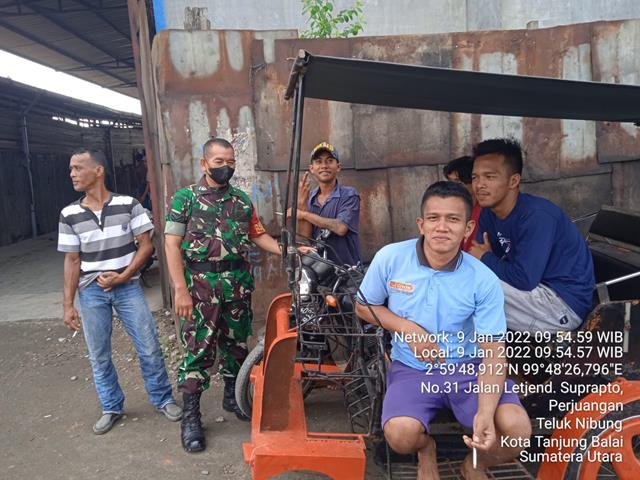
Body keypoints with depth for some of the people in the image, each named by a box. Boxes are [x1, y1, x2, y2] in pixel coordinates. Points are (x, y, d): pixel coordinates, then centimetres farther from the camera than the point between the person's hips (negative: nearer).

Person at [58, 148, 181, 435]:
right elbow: (72, 261, 3)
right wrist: (68, 305, 1)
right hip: (91, 292, 2)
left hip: (127, 287, -2)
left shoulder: (128, 205, -7)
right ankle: (111, 408, 30)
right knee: (98, 356, 10)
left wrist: (122, 276, -12)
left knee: (149, 348, 2)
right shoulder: (69, 215, -1)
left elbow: (146, 246, -3)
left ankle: (163, 399, 23)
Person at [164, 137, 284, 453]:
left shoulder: (242, 200, 10)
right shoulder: (186, 198, -2)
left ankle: (232, 396, 35)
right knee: (197, 349, -1)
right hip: (200, 284, -4)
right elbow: (172, 244, -6)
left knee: (235, 343, 15)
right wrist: (181, 290, -13)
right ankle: (190, 417, 12)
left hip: (239, 282, 5)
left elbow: (258, 235, 12)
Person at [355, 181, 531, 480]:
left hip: (468, 367, 1)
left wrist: (485, 413, -29)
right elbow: (363, 307, 4)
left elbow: (493, 354, -12)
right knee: (400, 435, -29)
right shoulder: (390, 258, -12)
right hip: (411, 368, 0)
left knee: (517, 429, -23)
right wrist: (409, 330, -13)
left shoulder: (484, 282, -13)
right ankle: (425, 449, 14)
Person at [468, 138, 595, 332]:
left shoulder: (536, 216, -25)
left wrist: (486, 259, -13)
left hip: (565, 303, -8)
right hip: (538, 289, 9)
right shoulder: (489, 212, 0)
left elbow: (524, 279, -28)